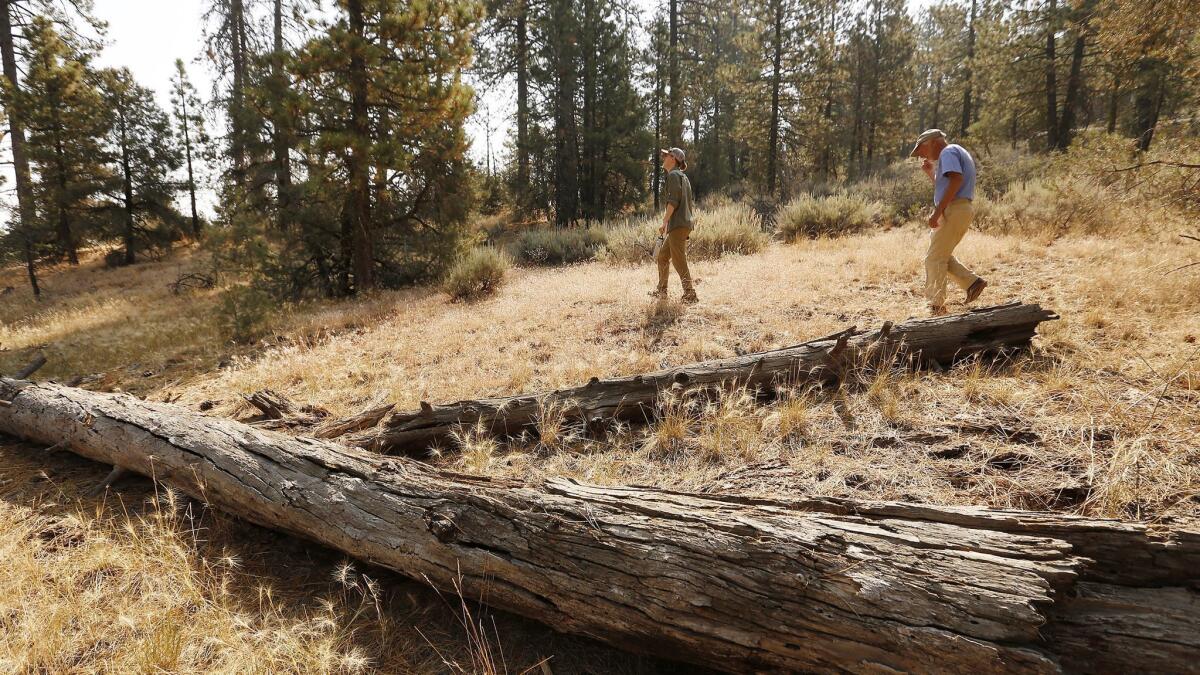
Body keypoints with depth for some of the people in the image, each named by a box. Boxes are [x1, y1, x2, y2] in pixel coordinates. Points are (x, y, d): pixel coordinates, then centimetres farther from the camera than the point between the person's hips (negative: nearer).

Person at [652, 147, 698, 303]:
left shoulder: (674, 175, -6)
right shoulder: (682, 176, 23)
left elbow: (673, 201, -16)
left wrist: (664, 223, -17)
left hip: (679, 224, -10)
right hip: (684, 224, 10)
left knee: (679, 260, -10)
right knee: (662, 256, 17)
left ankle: (690, 295, -11)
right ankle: (661, 290, 24)